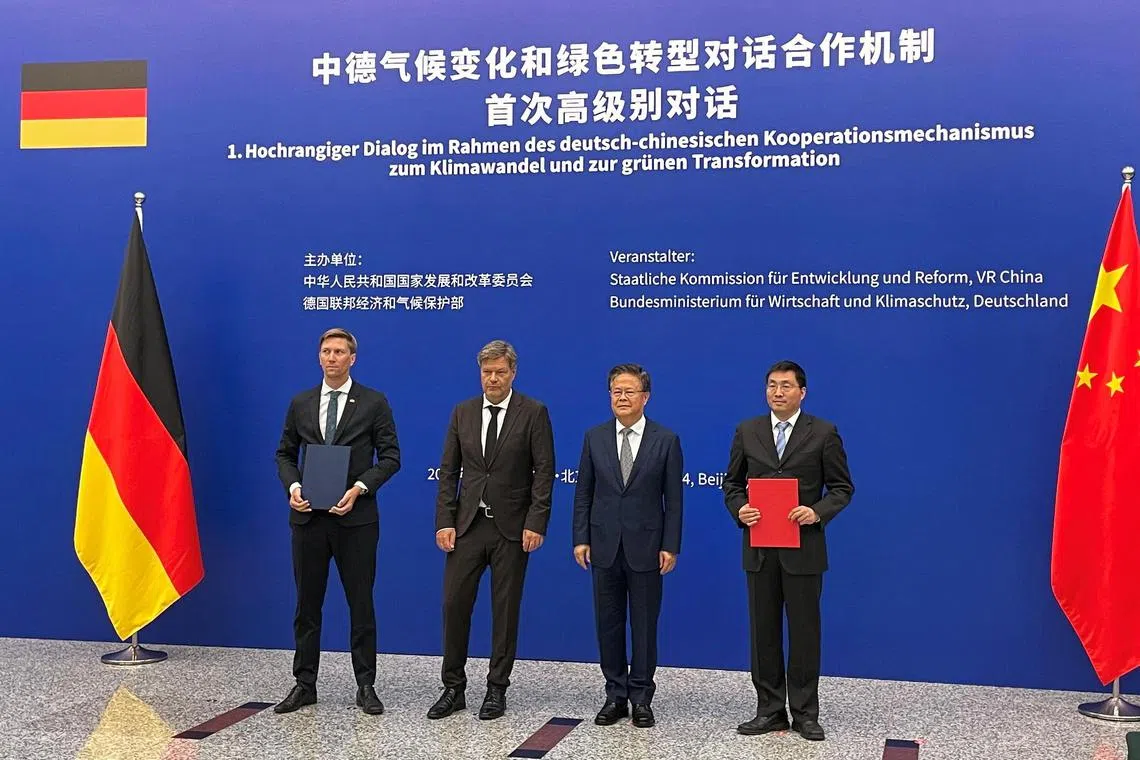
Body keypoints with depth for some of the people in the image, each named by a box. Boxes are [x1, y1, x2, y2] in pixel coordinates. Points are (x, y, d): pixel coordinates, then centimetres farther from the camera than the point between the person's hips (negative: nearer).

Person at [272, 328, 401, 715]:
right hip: (308, 516, 3)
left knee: (361, 603, 3)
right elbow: (285, 454, 13)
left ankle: (366, 686, 12)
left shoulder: (374, 403, 0)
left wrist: (359, 488, -15)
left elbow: (389, 457, -2)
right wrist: (293, 486, -5)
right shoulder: (300, 403, 9)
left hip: (356, 517, -3)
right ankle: (305, 684, 17)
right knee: (307, 603, 8)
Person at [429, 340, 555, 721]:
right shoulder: (462, 412, 7)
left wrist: (536, 522, -13)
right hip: (467, 525, 3)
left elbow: (544, 471, -6)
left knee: (505, 609, 5)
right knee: (454, 604, 2)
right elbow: (448, 471, 6)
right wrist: (444, 521, -2)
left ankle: (497, 690, 16)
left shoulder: (533, 413, -3)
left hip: (511, 527, -3)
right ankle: (453, 688, 14)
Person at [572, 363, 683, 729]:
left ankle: (641, 698, 15)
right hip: (605, 546, 2)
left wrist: (671, 546, -7)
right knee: (609, 624, 8)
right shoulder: (595, 437, 5)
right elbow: (583, 493, 6)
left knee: (645, 625, 5)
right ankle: (615, 695, 19)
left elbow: (673, 498, -2)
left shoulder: (666, 440, -1)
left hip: (646, 547, -2)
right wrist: (581, 539, 0)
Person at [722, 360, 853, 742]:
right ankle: (770, 710, 18)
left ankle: (805, 713, 15)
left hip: (803, 548, -2)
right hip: (760, 548, 3)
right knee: (764, 632, 8)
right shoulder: (747, 431, 6)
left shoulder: (823, 433, -1)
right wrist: (739, 509, -9)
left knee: (804, 632, 4)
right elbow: (732, 484, 11)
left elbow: (842, 488, 0)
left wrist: (817, 512, -17)